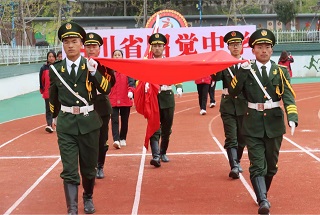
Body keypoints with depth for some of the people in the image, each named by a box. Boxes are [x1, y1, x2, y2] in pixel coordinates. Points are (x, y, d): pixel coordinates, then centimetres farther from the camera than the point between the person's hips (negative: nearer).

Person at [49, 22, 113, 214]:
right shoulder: (55, 69, 1)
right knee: (69, 170, -6)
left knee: (89, 166, 14)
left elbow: (106, 90, -13)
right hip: (66, 124, 0)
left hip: (88, 122, 0)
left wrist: (94, 72, -26)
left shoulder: (92, 66, -3)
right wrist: (55, 116, 29)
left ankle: (88, 198, 37)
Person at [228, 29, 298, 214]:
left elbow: (288, 97, -8)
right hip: (253, 124, -2)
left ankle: (262, 194, 36)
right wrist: (243, 71, -20)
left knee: (271, 165, 14)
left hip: (274, 123, 2)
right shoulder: (246, 70, 1)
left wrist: (292, 118, -24)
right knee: (257, 165, -9)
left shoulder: (281, 71, 2)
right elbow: (233, 92, -9)